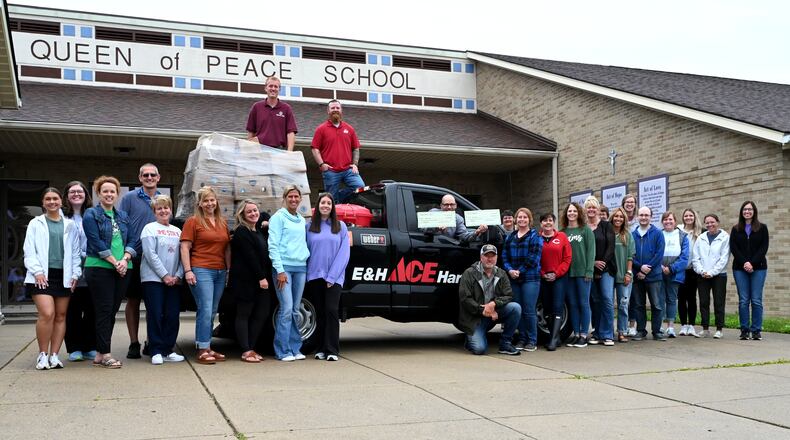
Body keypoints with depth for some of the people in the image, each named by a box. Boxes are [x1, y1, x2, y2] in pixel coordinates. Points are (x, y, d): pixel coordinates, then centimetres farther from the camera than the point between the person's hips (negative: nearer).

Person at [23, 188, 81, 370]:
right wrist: (37, 271, -11)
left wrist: (75, 274, 3)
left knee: (60, 316, 3)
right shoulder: (35, 224, 7)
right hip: (43, 275, -3)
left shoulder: (69, 225, 13)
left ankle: (54, 355, 10)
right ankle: (42, 355, -1)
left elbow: (75, 252, 12)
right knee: (47, 314, -16)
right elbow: (29, 251, 1)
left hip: (63, 275, 3)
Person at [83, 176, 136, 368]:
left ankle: (100, 354, 13)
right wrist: (115, 262, -14)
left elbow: (132, 240, 10)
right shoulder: (91, 215, 0)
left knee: (112, 311, 6)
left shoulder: (123, 216, 16)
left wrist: (125, 259, -8)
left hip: (122, 270, 5)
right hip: (99, 268, -5)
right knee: (104, 311, -5)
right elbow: (96, 242, -10)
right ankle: (105, 354, -1)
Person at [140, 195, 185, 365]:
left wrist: (178, 275, -5)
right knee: (155, 315, -3)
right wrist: (164, 275, -13)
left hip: (173, 280, 5)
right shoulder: (150, 229, 0)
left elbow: (182, 255, 10)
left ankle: (168, 350, 12)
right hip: (153, 279, -4)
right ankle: (156, 351, 3)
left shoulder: (177, 231, 14)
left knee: (172, 316, 3)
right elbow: (150, 255, -10)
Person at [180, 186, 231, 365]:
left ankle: (207, 347, 17)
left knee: (212, 312, 10)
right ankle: (203, 350, -6)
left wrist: (229, 269, 13)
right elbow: (185, 247, -5)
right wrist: (188, 270, -13)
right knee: (205, 311, -11)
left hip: (220, 272, 6)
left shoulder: (223, 223, 16)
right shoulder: (193, 221, -1)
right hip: (201, 271, -6)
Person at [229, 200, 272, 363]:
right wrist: (261, 277, -18)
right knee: (244, 314, -1)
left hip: (262, 280, 8)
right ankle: (246, 351, 0)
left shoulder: (260, 229, 15)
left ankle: (251, 348, 15)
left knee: (262, 314, 6)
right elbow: (250, 257, -16)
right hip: (245, 281, -8)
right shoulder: (241, 233, -9)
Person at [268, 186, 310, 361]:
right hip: (284, 267, -6)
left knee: (295, 310, 8)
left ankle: (295, 348, 13)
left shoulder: (302, 220, 18)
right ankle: (283, 351, -4)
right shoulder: (278, 217, 0)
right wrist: (280, 270, -13)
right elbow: (273, 246, -6)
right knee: (286, 309, -10)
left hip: (301, 268, 6)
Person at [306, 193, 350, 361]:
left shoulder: (341, 227, 4)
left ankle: (332, 349, -5)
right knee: (321, 312, 6)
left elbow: (344, 253, -1)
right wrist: (307, 273, -4)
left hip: (334, 276, -2)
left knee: (331, 310, -10)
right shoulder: (309, 227, 9)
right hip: (315, 276, 2)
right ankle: (322, 348, 13)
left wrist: (332, 276, -9)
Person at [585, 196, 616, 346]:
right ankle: (596, 333, 12)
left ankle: (607, 335, -2)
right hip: (589, 270, 1)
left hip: (606, 268, -1)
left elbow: (610, 246, -1)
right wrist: (593, 263, -11)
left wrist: (602, 263, -10)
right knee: (594, 301, 4)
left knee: (608, 300, -8)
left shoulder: (606, 226, 6)